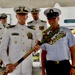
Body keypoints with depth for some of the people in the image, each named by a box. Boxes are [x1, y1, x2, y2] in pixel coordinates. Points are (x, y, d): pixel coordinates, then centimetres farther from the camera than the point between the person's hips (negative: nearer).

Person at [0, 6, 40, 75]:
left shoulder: (32, 32, 9)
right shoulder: (9, 30, -1)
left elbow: (33, 49, 11)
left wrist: (35, 48, -11)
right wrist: (7, 63, -13)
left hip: (27, 68, 3)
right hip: (13, 67, -3)